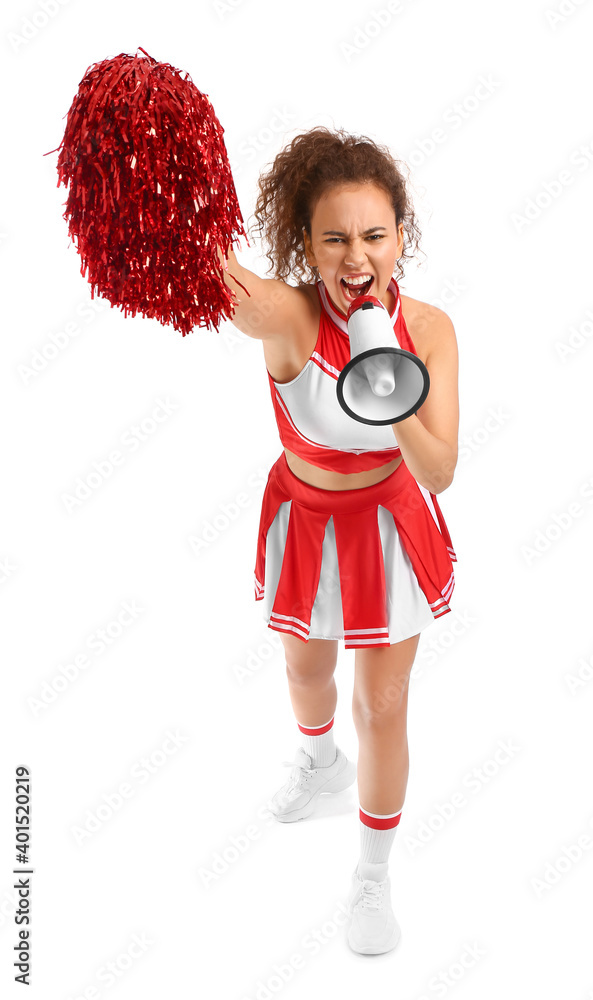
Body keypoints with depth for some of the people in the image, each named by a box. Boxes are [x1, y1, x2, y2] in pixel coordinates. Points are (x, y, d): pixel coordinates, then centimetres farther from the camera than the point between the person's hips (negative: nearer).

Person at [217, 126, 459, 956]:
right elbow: (225, 280, -53)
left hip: (390, 529, 0)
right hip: (304, 523, 1)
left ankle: (374, 874, 34)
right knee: (306, 671, 25)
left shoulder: (429, 328, -20)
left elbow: (439, 474, -22)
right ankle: (321, 763, 62)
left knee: (382, 708, 8)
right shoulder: (291, 315, -27)